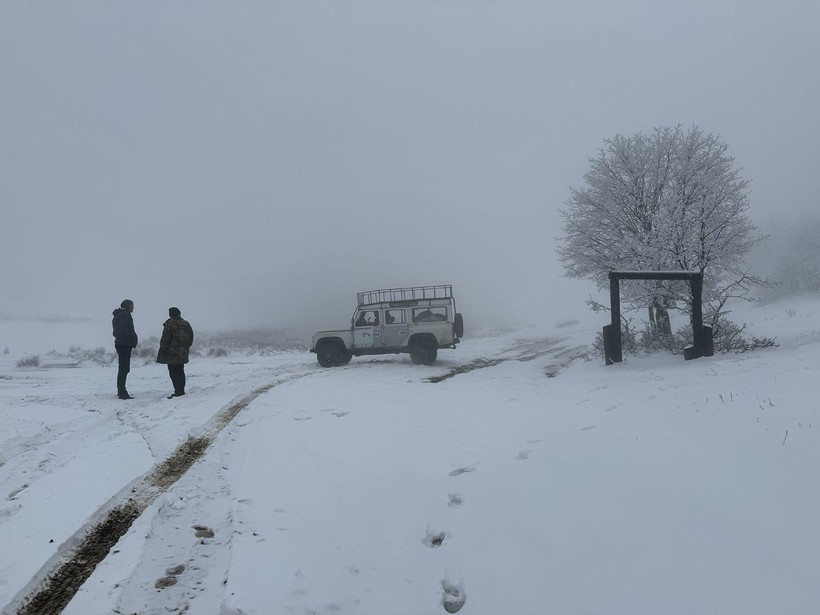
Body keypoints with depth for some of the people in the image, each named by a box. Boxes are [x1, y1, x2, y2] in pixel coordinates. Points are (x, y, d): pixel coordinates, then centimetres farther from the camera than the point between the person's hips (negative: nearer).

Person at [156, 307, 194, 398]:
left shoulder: (169, 324, -11)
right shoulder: (186, 324, 11)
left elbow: (165, 338, -14)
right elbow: (191, 338, 16)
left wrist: (162, 349, -5)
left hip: (172, 353, -7)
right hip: (183, 353, 7)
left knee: (174, 373, -4)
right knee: (180, 372, 15)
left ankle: (178, 392, -8)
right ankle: (181, 390, 19)